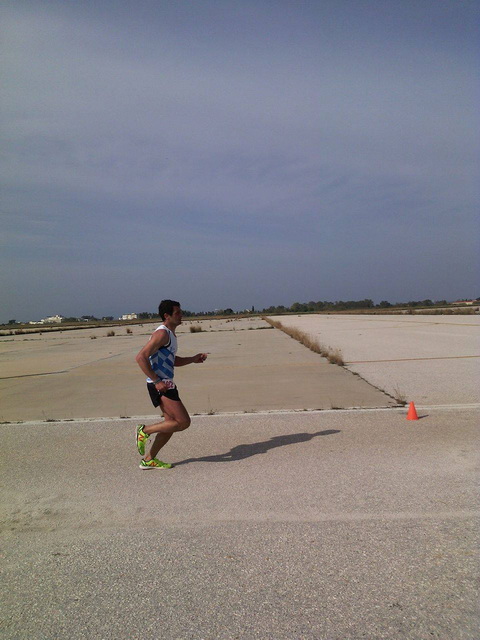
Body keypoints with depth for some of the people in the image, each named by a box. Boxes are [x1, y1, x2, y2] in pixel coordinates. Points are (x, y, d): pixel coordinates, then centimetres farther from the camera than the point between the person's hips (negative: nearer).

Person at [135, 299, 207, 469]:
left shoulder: (170, 334, 17)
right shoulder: (162, 333, -14)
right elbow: (141, 357, -23)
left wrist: (193, 359, 15)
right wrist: (156, 381, -23)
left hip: (166, 384, 10)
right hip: (159, 385, -10)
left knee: (172, 424, 13)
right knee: (183, 422, -10)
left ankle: (148, 460, 23)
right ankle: (144, 431, 2)